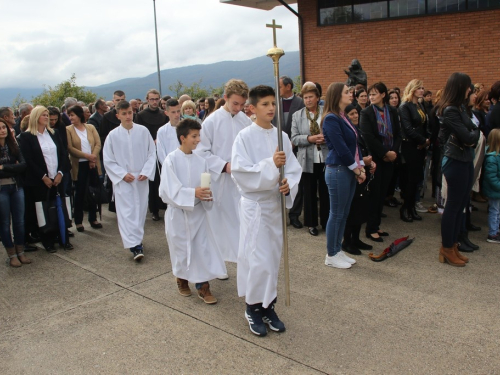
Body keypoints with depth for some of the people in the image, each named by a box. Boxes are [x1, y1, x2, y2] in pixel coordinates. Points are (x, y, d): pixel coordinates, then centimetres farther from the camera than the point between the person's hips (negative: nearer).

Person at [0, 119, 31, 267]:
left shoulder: (14, 146, 5)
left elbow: (24, 165, -8)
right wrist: (14, 168, -14)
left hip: (16, 187, 3)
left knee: (19, 221, 9)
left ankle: (21, 252, 21)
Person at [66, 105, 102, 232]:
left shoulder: (91, 127, 7)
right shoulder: (68, 130, 0)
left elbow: (98, 144, 0)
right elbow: (70, 148, -9)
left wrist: (93, 158, -15)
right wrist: (87, 156, -17)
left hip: (93, 164, 2)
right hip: (79, 165, -2)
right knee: (80, 193, 4)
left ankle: (93, 218, 20)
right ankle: (78, 221, 14)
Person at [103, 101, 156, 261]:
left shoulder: (143, 131, -4)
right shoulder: (113, 135, -5)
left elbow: (152, 153, 1)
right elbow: (108, 160, 0)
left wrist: (146, 172, -8)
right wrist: (123, 174, -9)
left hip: (142, 179, 2)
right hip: (123, 180, -1)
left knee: (141, 209, 10)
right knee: (127, 211, -7)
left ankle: (138, 240, 26)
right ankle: (134, 245, -7)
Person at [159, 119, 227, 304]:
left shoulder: (200, 160, -1)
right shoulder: (171, 159, -12)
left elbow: (206, 185, 4)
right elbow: (169, 189, -17)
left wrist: (207, 195, -18)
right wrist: (193, 193, -28)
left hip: (198, 211, 3)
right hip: (178, 212, -3)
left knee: (203, 248, 1)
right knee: (181, 248, 11)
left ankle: (203, 286, 13)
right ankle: (182, 279, 35)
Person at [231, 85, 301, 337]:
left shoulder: (281, 136, 2)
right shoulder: (245, 137, -11)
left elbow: (293, 168, 3)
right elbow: (240, 173, -17)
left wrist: (289, 185, -18)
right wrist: (271, 165, -27)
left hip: (276, 203, 5)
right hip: (254, 204, -5)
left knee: (273, 257, 13)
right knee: (258, 259, -3)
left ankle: (268, 306, 29)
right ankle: (253, 308, 19)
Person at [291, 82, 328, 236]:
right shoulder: (297, 115, 5)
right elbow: (294, 139, -1)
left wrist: (326, 138, -20)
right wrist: (309, 138, -16)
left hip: (326, 159, -1)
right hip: (307, 160, 1)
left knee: (326, 192, 8)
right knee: (309, 193, 10)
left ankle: (327, 222, 23)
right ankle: (312, 223, 23)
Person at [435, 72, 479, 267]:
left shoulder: (459, 108, 12)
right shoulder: (449, 111, -17)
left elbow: (474, 131, 12)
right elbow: (467, 136, -21)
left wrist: (472, 137, -9)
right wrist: (474, 133, 0)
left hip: (465, 160, 9)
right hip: (455, 161, -9)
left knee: (461, 205, 13)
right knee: (453, 205, -1)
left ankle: (453, 245, 24)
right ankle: (446, 249, 11)